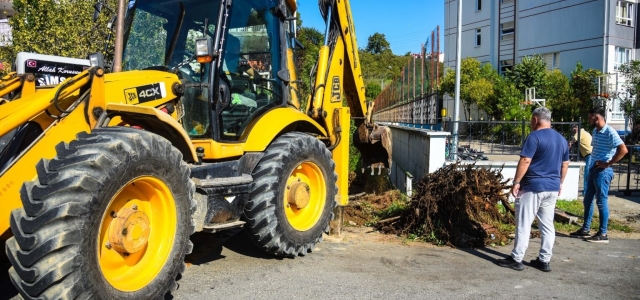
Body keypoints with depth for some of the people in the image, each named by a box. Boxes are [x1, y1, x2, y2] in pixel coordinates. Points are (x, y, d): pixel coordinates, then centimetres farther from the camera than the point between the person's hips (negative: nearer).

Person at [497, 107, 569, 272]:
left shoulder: (535, 136, -12)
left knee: (524, 224, -1)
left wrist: (516, 182, -13)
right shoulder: (562, 139, 11)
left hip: (533, 186, -7)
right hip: (553, 187, 7)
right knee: (547, 225, 11)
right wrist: (560, 182, 26)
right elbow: (565, 164, 17)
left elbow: (525, 161, -18)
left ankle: (516, 259, 3)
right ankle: (544, 260, 15)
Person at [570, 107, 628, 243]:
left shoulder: (609, 132, -15)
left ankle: (603, 234, 5)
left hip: (603, 171, -9)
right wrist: (593, 164, 11)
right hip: (594, 169, 9)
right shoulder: (595, 131, 12)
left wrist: (608, 164, -19)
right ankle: (585, 229, 22)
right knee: (588, 200, 13)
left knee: (601, 202, -3)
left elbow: (623, 149, -24)